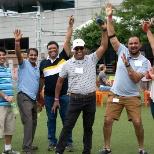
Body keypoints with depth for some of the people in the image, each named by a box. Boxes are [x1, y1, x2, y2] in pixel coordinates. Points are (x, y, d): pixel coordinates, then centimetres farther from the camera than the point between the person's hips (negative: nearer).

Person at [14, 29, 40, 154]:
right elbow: (18, 55, -22)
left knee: (33, 123, 11)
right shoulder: (24, 64, -2)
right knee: (28, 122, -14)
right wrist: (17, 41, -37)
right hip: (24, 97, -7)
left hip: (33, 98, 8)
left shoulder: (37, 69, 17)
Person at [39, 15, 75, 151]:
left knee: (66, 119, 6)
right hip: (49, 96, 2)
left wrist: (70, 25, -13)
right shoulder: (43, 63, 4)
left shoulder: (63, 57, -2)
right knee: (51, 119, 11)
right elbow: (42, 80, 11)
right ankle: (52, 141, 22)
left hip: (64, 95, -2)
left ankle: (69, 142, 15)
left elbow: (68, 40, -9)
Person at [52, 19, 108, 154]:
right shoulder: (67, 64, 1)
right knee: (67, 126, 1)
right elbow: (60, 82, 8)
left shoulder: (92, 59, 1)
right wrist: (56, 99, 7)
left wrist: (104, 31, -17)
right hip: (75, 100, -1)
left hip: (90, 99, 1)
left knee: (88, 127, 12)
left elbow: (104, 46, -6)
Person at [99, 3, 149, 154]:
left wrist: (127, 65, -23)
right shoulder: (123, 51, 0)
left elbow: (136, 79, -15)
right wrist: (109, 18, -10)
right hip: (115, 94, 2)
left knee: (137, 123, -7)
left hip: (132, 97, -1)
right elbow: (112, 37, -4)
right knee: (107, 120, -2)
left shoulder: (143, 61, -5)